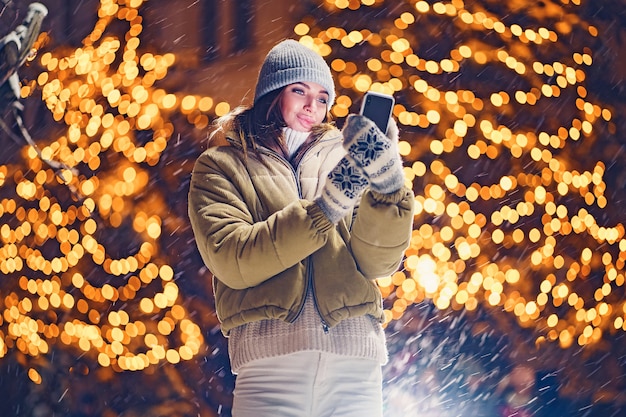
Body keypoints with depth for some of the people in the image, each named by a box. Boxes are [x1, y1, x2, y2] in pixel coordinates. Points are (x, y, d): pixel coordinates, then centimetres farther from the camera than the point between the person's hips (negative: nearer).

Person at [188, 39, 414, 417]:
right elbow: (232, 261, -7)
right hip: (271, 360, -2)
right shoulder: (222, 165, 10)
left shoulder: (343, 158, 15)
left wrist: (387, 186, -12)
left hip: (357, 364, 2)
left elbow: (378, 262, 5)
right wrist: (325, 205, -13)